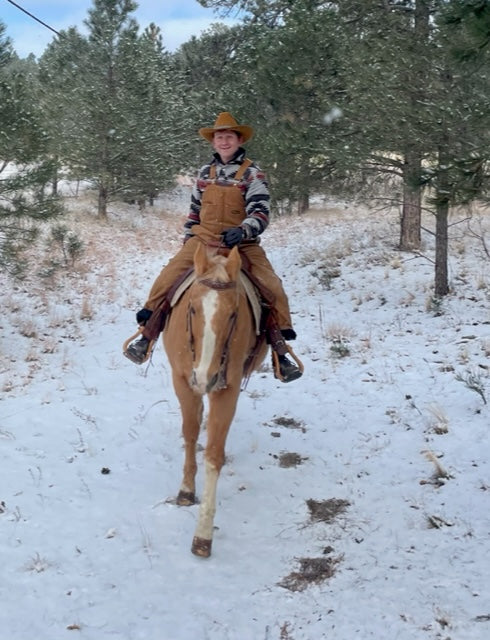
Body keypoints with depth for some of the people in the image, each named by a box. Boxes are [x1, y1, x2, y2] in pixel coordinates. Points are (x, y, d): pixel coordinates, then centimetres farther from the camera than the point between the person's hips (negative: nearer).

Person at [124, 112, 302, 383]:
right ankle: (147, 334, -1)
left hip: (241, 243, -3)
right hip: (203, 240, 3)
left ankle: (280, 350, -9)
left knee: (272, 287, -20)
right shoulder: (205, 173, 11)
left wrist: (242, 231, -32)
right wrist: (186, 243, 14)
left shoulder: (252, 174, -3)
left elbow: (260, 213, -13)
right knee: (167, 277, -15)